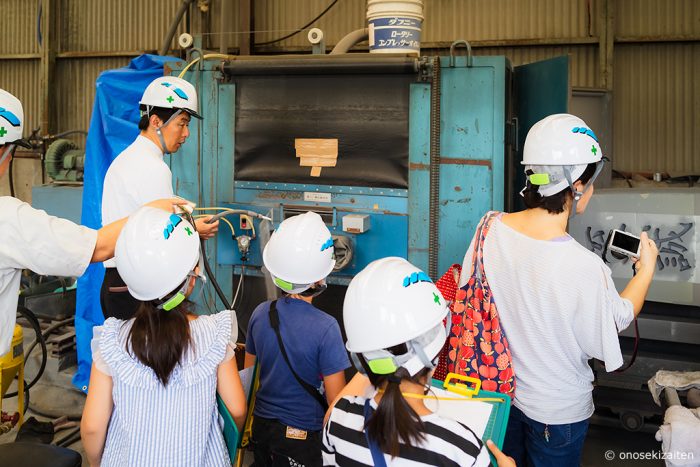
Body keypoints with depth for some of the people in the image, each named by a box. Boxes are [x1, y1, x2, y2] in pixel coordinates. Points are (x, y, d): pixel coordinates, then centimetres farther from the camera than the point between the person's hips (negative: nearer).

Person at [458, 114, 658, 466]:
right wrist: (647, 267, 1)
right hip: (557, 411, -4)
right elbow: (615, 322, -13)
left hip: (498, 388, 4)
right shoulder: (585, 268, -33)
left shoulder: (490, 229, -19)